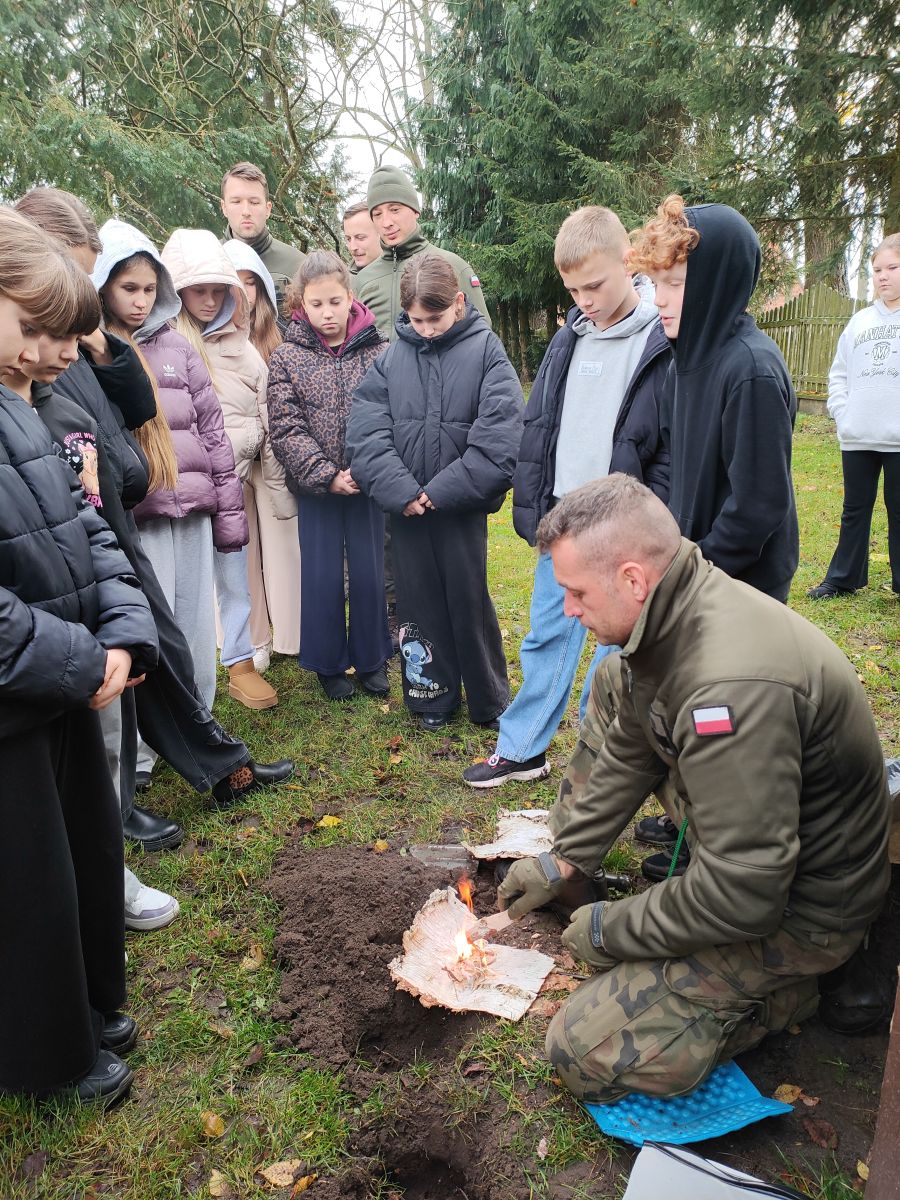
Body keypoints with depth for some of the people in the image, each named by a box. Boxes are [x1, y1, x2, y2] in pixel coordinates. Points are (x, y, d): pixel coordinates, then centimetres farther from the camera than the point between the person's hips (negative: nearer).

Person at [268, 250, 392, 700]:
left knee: (369, 574, 9)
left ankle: (370, 660, 26)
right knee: (322, 577, 8)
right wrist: (327, 475, -16)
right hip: (315, 488, 0)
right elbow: (286, 429, -8)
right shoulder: (287, 358, -2)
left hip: (368, 483, 0)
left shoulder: (378, 352, -2)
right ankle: (329, 664, 24)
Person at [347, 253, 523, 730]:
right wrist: (402, 492, -17)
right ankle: (432, 696, 27)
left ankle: (490, 700, 25)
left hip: (463, 506, -2)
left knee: (469, 601, 8)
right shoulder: (391, 357, 3)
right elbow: (366, 432, -6)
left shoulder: (486, 351, -4)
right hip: (406, 507, 3)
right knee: (420, 601, 11)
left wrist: (440, 492, -17)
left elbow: (499, 441, -14)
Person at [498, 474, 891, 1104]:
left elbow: (743, 895, -33)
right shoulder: (669, 617, -7)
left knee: (584, 1052, -12)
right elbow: (625, 753, 7)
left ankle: (781, 995, 2)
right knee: (613, 682, 13)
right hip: (746, 845, 9)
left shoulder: (732, 686, -38)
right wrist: (564, 862, 10)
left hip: (798, 906, -9)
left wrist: (611, 929, -18)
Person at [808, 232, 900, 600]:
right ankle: (843, 579, 23)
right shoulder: (860, 321, 10)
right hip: (857, 437, 4)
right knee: (855, 510, 13)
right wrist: (841, 411, 3)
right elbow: (839, 372, 16)